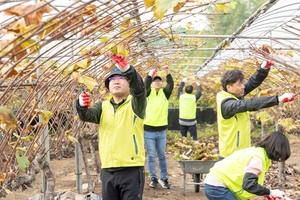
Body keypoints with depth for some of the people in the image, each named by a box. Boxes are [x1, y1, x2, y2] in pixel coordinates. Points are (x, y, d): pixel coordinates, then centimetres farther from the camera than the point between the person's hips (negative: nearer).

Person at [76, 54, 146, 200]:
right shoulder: (103, 107, 10)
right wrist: (82, 106, -31)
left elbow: (139, 88, -21)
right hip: (108, 171, 4)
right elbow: (87, 116, -8)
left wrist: (127, 70, -40)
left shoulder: (135, 104, -1)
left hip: (131, 170, -4)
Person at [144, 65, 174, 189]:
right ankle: (153, 178, 13)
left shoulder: (165, 93, 4)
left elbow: (171, 85, -12)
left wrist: (167, 74, -26)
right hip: (148, 130, -2)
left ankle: (164, 178, 17)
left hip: (161, 130, 2)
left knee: (162, 156, 10)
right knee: (151, 156, 4)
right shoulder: (148, 93, -1)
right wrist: (150, 75, -35)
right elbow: (145, 86, -21)